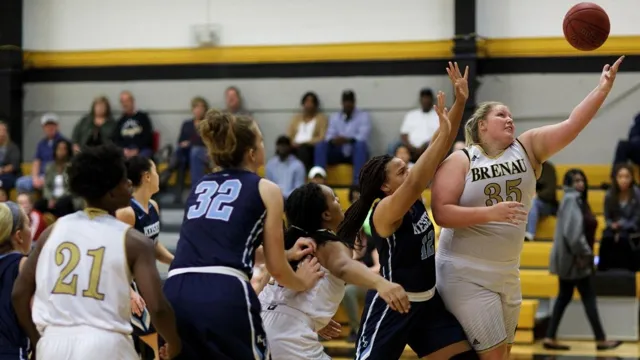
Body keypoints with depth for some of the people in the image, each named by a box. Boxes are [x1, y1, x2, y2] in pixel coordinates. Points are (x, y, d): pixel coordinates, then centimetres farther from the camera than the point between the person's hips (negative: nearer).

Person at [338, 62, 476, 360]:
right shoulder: (385, 211, -21)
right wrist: (442, 133, -40)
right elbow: (415, 183, -40)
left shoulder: (414, 200, -1)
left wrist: (460, 102, -11)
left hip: (427, 301, 8)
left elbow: (440, 149, -2)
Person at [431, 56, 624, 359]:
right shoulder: (460, 161, -9)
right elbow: (441, 213, -17)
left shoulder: (527, 148, 3)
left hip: (507, 272, 6)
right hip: (466, 274, -6)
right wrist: (491, 212, -26)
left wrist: (603, 88, -19)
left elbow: (572, 125, -7)